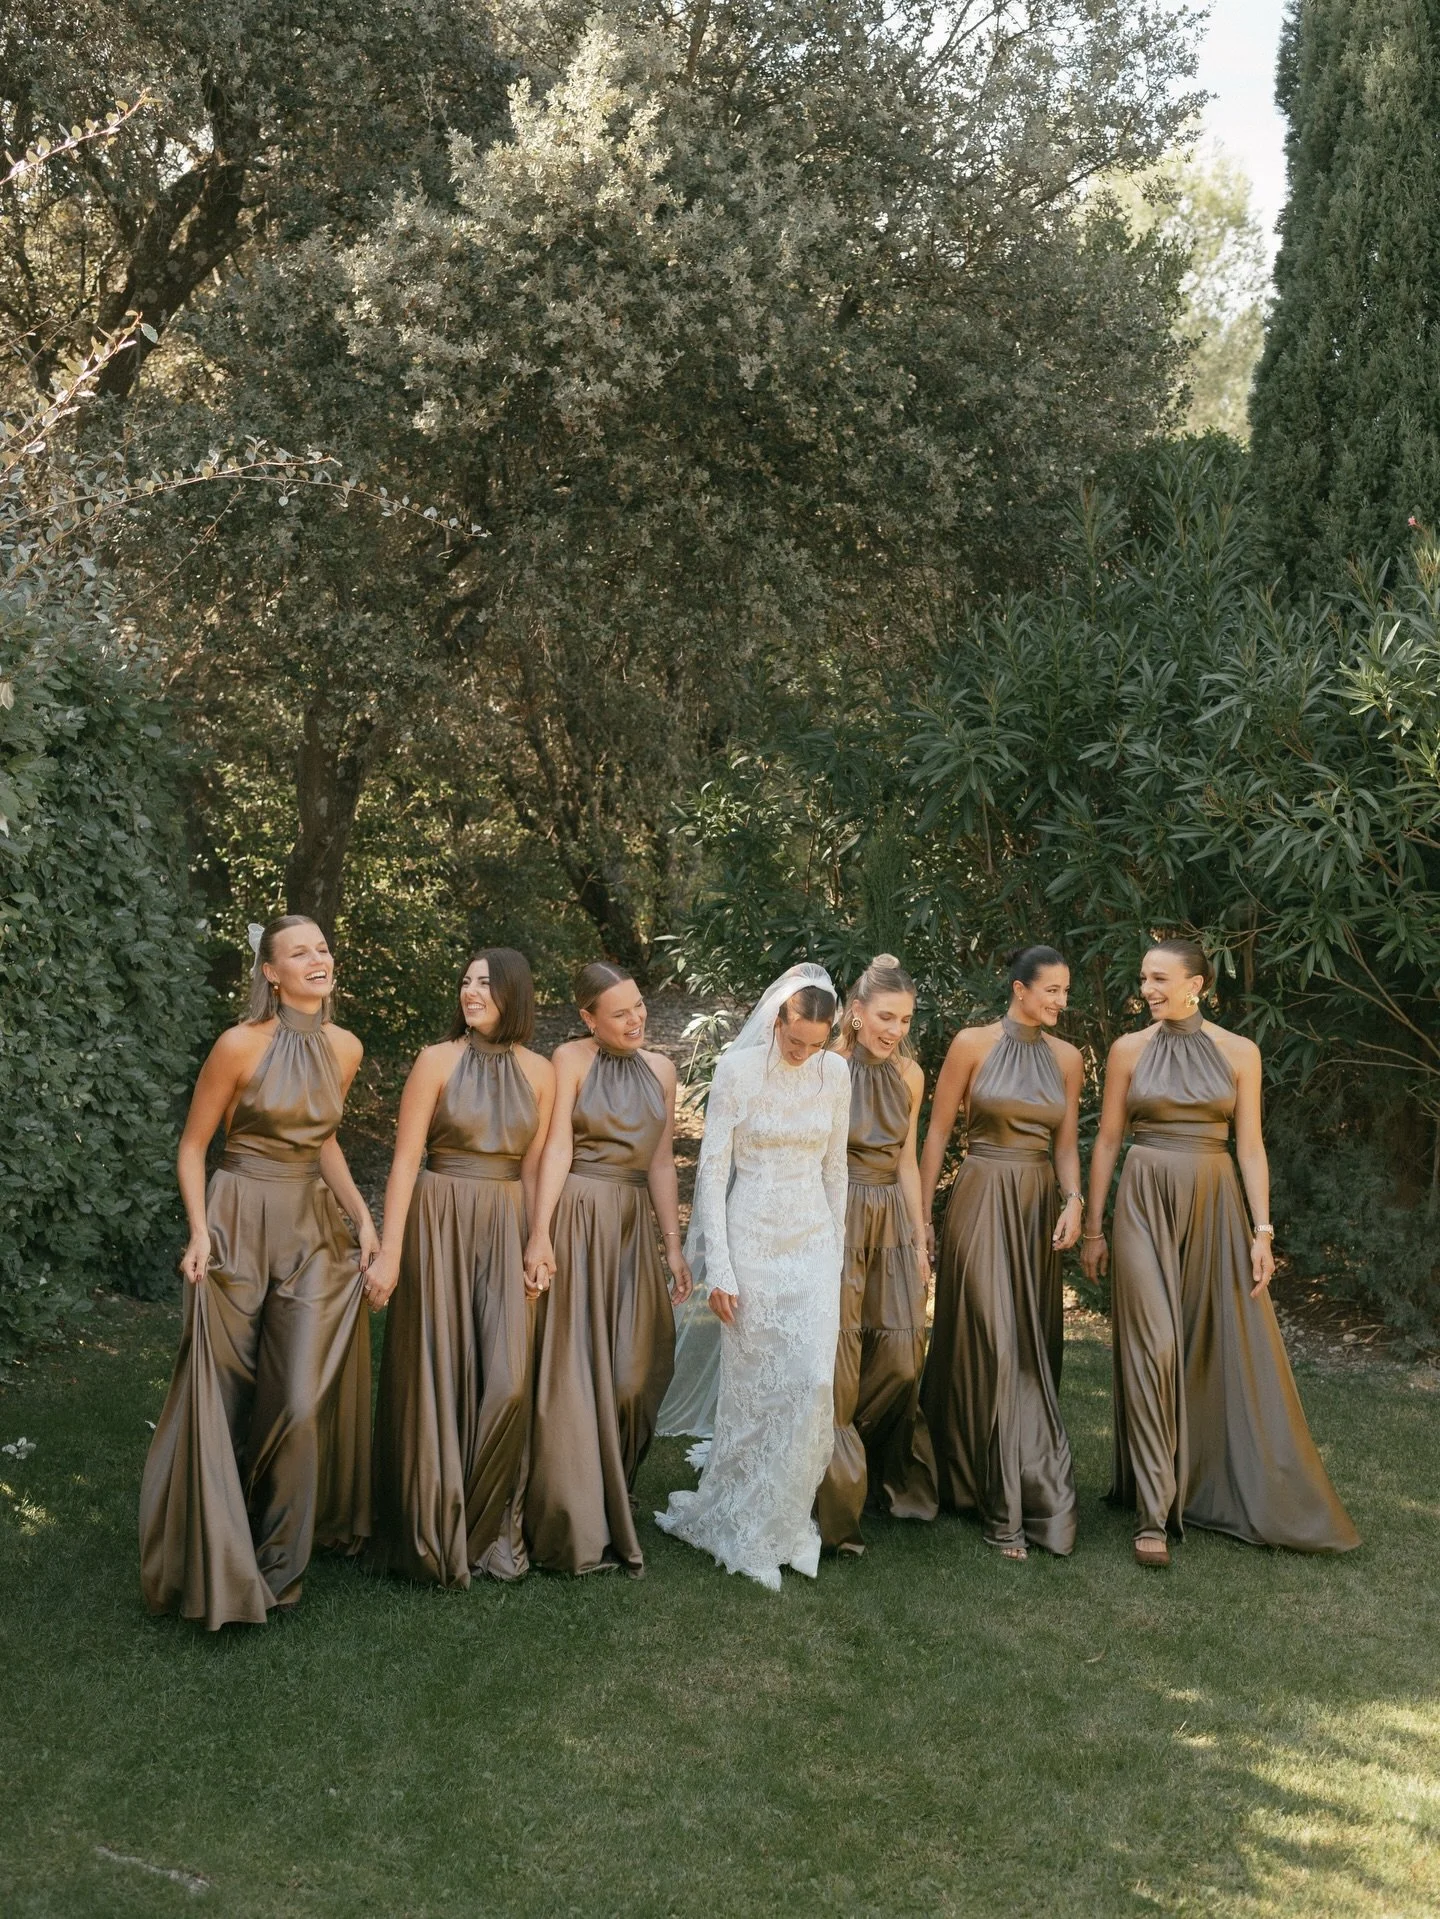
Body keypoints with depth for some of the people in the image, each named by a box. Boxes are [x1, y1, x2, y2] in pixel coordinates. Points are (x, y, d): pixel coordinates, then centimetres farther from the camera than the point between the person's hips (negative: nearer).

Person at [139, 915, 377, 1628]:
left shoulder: (344, 1048, 4)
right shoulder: (241, 1044, -11)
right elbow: (192, 1146, -4)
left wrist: (360, 1214, 7)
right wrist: (200, 1230, -16)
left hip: (314, 1229, 4)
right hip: (240, 1226, -4)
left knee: (304, 1398, 0)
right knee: (223, 1397, 1)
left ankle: (278, 1562, 17)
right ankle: (215, 1562, 18)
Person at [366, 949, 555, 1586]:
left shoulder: (539, 1073, 5)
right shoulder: (438, 1060, -4)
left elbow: (534, 1170, 8)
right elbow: (405, 1160, -7)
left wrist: (538, 1250, 4)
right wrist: (389, 1253, -12)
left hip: (506, 1229, 2)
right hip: (439, 1224, -2)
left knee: (508, 1381, -4)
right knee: (438, 1377, 4)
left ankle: (493, 1528, 15)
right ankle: (434, 1533, 20)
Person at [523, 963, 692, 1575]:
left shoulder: (659, 1069, 10)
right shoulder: (571, 1059, -5)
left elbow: (661, 1162, 12)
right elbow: (557, 1147, -12)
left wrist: (673, 1244, 9)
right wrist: (539, 1232, -20)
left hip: (632, 1227, 5)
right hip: (576, 1222, -5)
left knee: (633, 1371, 5)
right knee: (573, 1370, -1)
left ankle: (611, 1501, 21)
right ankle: (574, 1530, 7)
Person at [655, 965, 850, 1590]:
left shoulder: (835, 1073, 1)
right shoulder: (738, 1069, -10)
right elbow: (712, 1170, -9)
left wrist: (836, 1249, 14)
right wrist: (717, 1267, -11)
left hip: (814, 1239, 3)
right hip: (751, 1238, -3)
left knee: (813, 1381, -6)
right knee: (752, 1384, 3)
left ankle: (780, 1519, 14)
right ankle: (740, 1522, 21)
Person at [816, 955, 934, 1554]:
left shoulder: (909, 1076, 6)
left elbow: (907, 1162, 13)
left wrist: (920, 1240, 13)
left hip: (894, 1224, 5)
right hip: (836, 1220, -5)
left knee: (901, 1359, 6)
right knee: (837, 1363, -2)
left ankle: (887, 1478, 28)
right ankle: (836, 1502, 11)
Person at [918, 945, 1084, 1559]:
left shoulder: (1066, 1057, 8)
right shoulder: (973, 1044, -5)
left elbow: (1066, 1143, 11)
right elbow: (938, 1131, -1)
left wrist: (1073, 1201, -7)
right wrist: (921, 1214, -2)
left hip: (1038, 1207, 5)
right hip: (982, 1201, -5)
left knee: (1033, 1347, 8)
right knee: (993, 1345, -7)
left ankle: (1008, 1492, 23)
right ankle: (1008, 1507, -2)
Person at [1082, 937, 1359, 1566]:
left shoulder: (1239, 1052, 3)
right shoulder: (1129, 1049, 2)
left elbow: (1250, 1145, 3)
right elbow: (1107, 1142, 6)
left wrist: (1261, 1230, -3)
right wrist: (1093, 1226, 4)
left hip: (1215, 1206, 1)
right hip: (1145, 1205, -1)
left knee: (1231, 1347, 5)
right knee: (1153, 1346, -8)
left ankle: (1258, 1494, 23)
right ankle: (1152, 1512, -4)